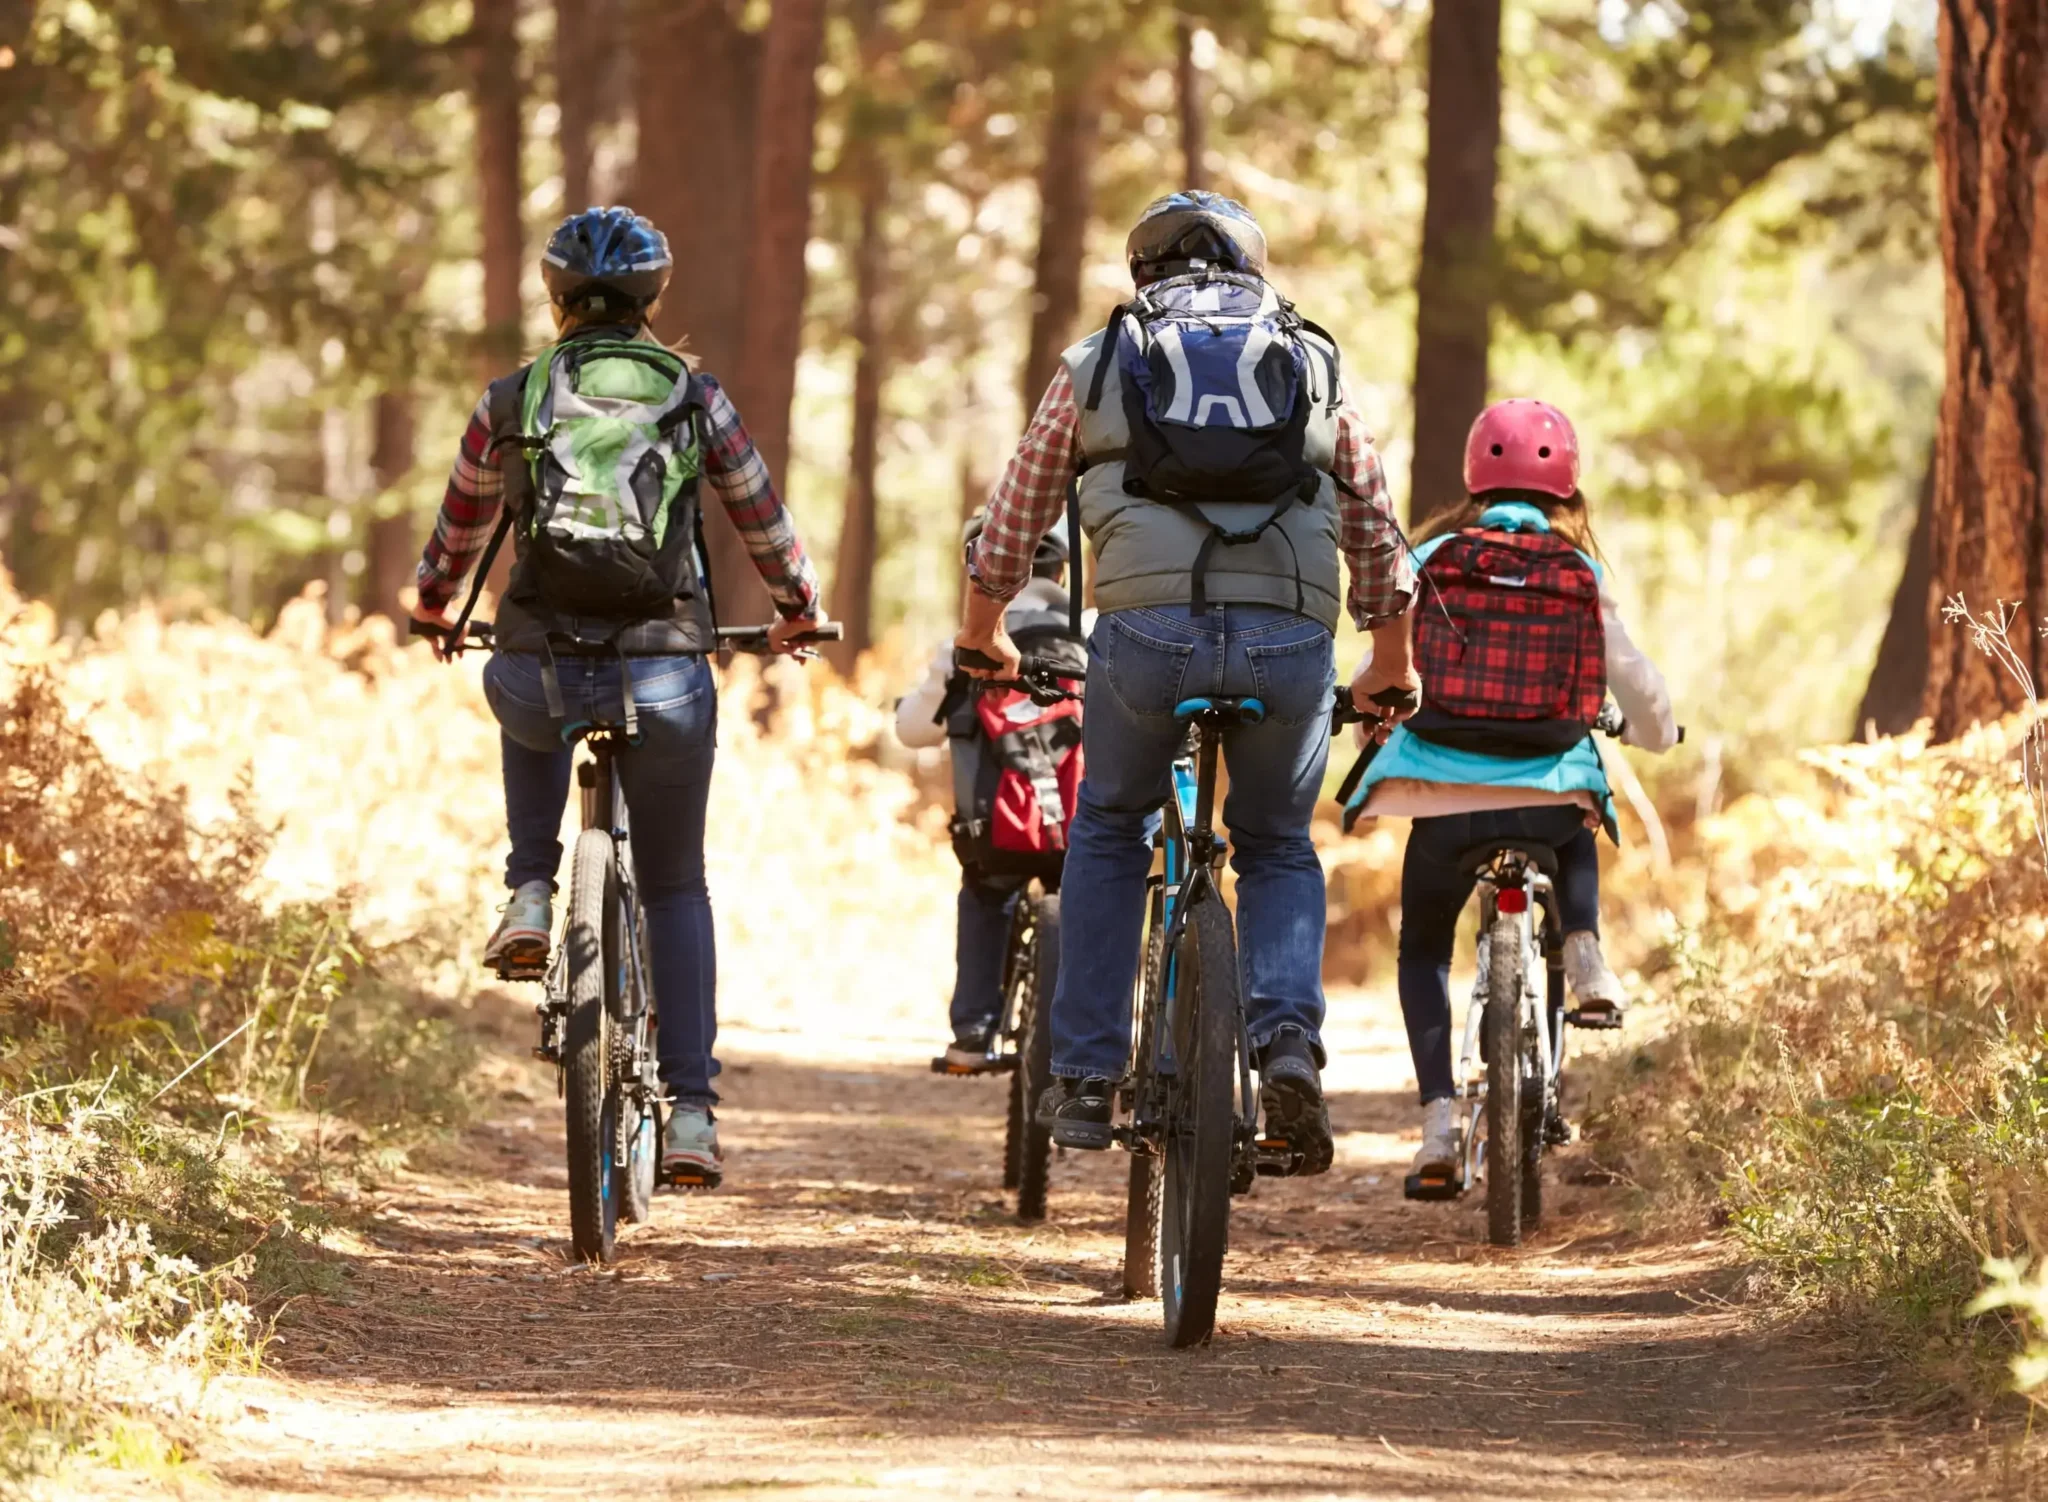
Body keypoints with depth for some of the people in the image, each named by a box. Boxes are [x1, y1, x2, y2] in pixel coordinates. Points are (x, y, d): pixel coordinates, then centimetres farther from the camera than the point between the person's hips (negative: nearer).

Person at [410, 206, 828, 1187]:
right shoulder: (695, 400, 5)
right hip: (666, 680, 0)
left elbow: (460, 526, 21)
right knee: (674, 886, 18)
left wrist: (431, 607, 42)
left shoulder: (512, 402, 6)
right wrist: (799, 614, 37)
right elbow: (763, 522, 16)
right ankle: (692, 1113, 8)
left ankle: (530, 897, 20)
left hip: (541, 674, 0)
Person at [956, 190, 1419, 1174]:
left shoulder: (1096, 364, 19)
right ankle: (1289, 1046, -3)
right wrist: (1391, 669, 43)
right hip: (1290, 640, 1)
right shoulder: (1314, 364, 22)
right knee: (1278, 849, 22)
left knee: (1109, 829, 24)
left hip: (1147, 630, -1)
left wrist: (982, 638, 44)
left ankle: (1084, 1076, 18)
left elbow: (1013, 521, 27)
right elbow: (1377, 539, 28)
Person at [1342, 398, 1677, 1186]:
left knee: (1423, 947, 19)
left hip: (1441, 792, -1)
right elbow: (1635, 682, 9)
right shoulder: (1583, 574, 2)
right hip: (1549, 792, 1)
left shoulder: (1432, 559, 1)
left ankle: (1439, 1117, 2)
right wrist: (1654, 732, 33)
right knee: (1575, 838, 38)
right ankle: (1584, 955, 11)